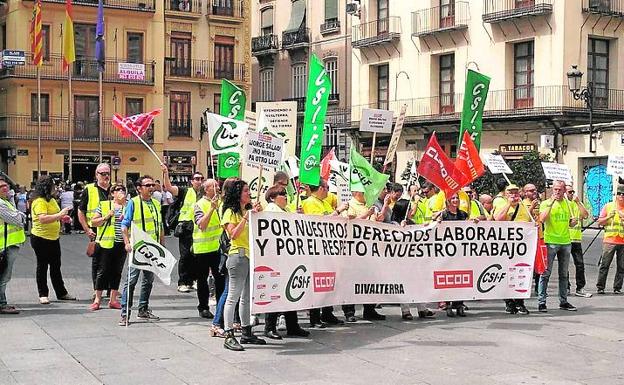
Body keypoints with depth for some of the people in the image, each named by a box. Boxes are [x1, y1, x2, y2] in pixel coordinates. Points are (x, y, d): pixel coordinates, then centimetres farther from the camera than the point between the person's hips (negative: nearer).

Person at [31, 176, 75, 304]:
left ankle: (61, 293, 21)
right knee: (42, 266, 3)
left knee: (56, 266, 13)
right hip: (41, 238, -8)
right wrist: (60, 215, -32)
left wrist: (62, 218, 9)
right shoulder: (40, 202, -18)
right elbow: (43, 218, -31)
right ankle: (43, 295, 12)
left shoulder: (51, 199, 11)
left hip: (53, 238, 9)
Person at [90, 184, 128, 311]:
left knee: (117, 271, 7)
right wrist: (106, 217, -10)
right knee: (103, 271, -2)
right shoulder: (104, 205, 5)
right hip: (106, 243, -2)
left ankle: (113, 299, 14)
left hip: (122, 243, 2)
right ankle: (97, 299, 5)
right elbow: (94, 222, 5)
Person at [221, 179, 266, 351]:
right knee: (233, 296, -9)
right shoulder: (231, 212, -4)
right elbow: (233, 234, -16)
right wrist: (246, 217, -19)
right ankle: (229, 336, -10)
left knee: (247, 297, 12)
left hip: (250, 256, 8)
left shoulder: (248, 210, 19)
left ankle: (247, 333, 19)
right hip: (238, 256, -8)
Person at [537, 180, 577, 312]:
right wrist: (551, 203, -21)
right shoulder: (546, 203, -3)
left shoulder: (567, 204, 13)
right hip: (550, 241, -5)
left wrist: (573, 222, 0)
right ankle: (541, 302, -2)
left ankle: (563, 301, 19)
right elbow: (542, 219, -20)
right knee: (546, 273, -5)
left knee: (564, 274, 11)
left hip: (565, 242, 5)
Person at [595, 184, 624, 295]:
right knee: (604, 265, -2)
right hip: (609, 240, -1)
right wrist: (609, 217, -8)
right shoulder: (608, 206, 8)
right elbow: (599, 222, 9)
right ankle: (600, 287, 5)